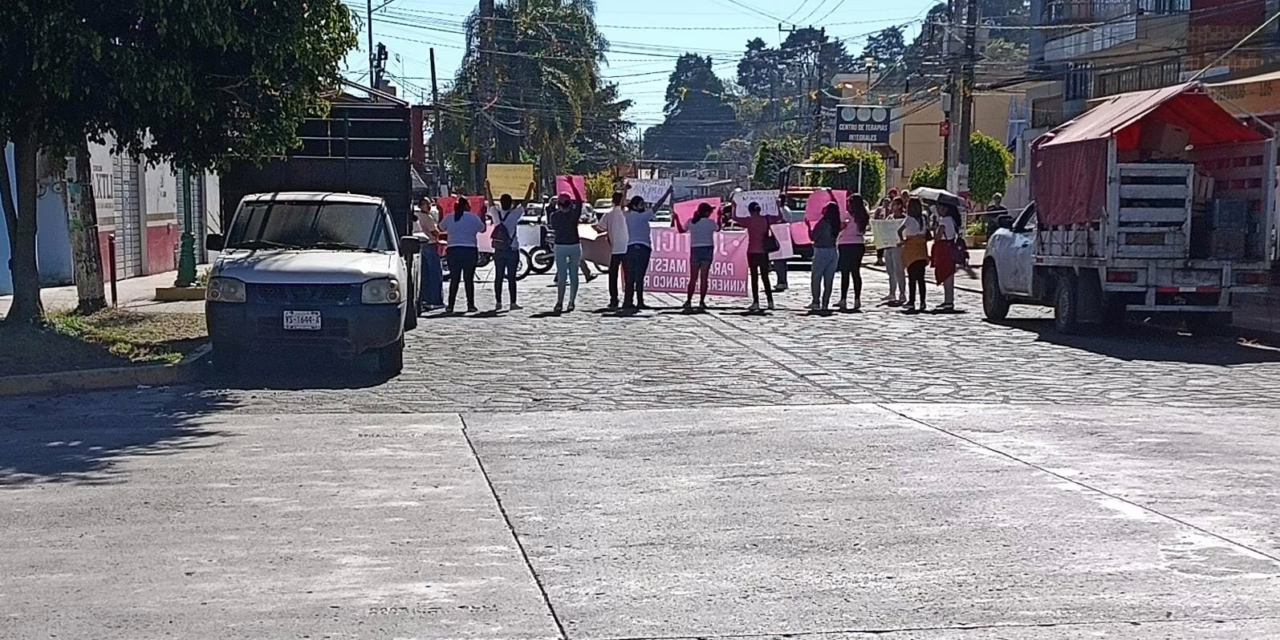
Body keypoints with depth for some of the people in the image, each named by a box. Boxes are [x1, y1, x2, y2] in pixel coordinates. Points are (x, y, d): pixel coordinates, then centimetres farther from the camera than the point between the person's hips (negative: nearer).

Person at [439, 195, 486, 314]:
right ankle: (470, 305, 3)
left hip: (453, 251, 1)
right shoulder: (474, 218, -2)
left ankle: (450, 305, 2)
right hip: (470, 251, -1)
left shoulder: (449, 218, 2)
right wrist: (482, 216, 29)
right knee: (469, 279, 4)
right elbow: (483, 229, 13)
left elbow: (441, 227, 21)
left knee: (454, 279, 6)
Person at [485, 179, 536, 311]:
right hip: (512, 250, -3)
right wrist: (531, 188, 11)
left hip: (498, 250, 3)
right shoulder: (514, 214, -11)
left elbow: (490, 202, 14)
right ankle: (513, 303, -2)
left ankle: (498, 302, 7)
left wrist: (488, 188, 29)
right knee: (511, 278, -2)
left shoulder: (496, 213, -3)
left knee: (498, 277, 6)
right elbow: (525, 202, -1)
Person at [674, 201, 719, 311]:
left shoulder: (691, 222, 1)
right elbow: (718, 229, 14)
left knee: (693, 278, 7)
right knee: (704, 278, 1)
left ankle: (688, 301, 1)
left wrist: (677, 219, 28)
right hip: (707, 249, -2)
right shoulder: (710, 222, -6)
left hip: (695, 250, 2)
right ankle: (702, 302, -1)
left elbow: (681, 230, 15)